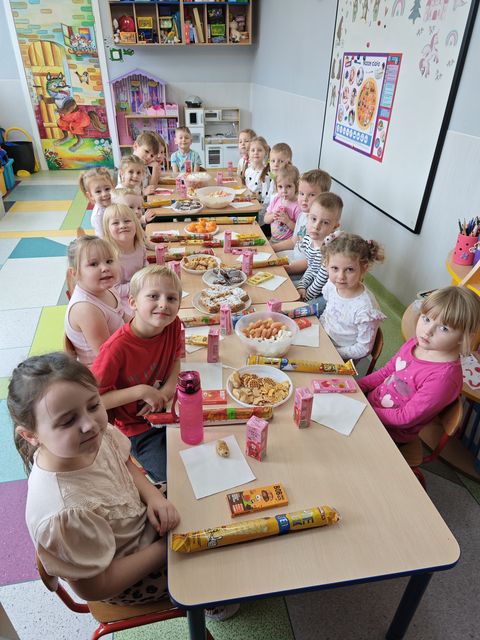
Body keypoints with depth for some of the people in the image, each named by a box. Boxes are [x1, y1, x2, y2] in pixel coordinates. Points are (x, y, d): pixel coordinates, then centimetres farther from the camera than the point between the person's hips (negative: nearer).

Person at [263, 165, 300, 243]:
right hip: (273, 239, 6)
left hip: (288, 242, -6)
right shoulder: (276, 200, 5)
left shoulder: (297, 206, -13)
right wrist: (272, 216, -8)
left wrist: (288, 221, -23)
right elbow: (266, 220, 12)